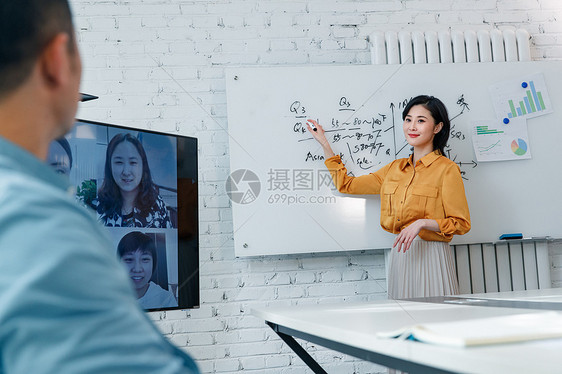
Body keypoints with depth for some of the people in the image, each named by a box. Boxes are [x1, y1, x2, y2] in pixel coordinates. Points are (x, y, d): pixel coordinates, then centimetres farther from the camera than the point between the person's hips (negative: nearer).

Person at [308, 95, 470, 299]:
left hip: (431, 257, -5)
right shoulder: (395, 168, 12)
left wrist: (422, 223, -20)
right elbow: (346, 184, 18)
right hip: (399, 256, 5)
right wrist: (324, 143, 21)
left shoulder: (447, 169, -5)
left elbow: (461, 224, -6)